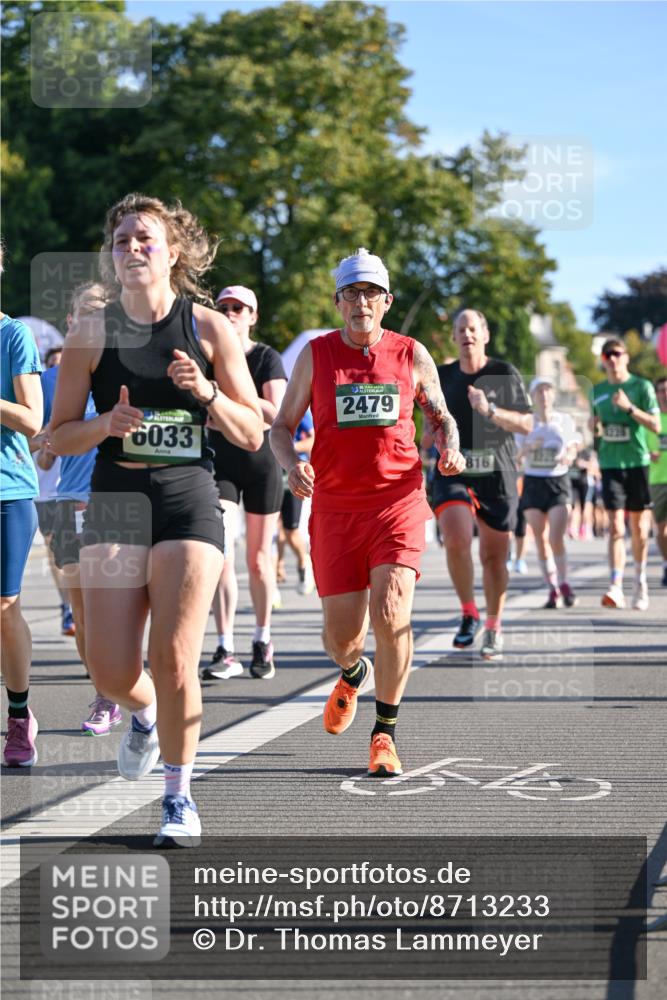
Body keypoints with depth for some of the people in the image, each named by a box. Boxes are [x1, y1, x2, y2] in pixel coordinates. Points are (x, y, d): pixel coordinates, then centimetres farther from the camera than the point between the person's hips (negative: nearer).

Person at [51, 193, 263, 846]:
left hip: (189, 498, -1)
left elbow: (252, 435, 4)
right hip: (115, 500, 1)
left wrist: (206, 393, -13)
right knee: (111, 674, -3)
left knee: (174, 658, -12)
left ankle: (179, 794, 8)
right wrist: (107, 424, -13)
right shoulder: (92, 332, 4)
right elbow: (59, 436, 6)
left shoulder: (209, 328, 2)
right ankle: (145, 714, 34)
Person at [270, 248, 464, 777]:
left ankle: (386, 733, -2)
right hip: (334, 505, 1)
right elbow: (282, 426, 9)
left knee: (391, 613, -19)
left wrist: (449, 448, -4)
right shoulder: (316, 355, 5)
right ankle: (353, 674, 43)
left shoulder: (412, 355, 6)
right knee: (341, 633, 4)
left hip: (399, 500, -1)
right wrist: (292, 464, -12)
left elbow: (440, 416, 18)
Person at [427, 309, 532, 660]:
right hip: (453, 474, 1)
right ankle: (468, 613, -3)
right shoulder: (442, 376, 8)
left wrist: (490, 410, -20)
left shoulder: (505, 374, 0)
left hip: (497, 476, -1)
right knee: (456, 540, -23)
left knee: (494, 555, 5)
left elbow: (526, 424, -8)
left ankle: (493, 628, 23)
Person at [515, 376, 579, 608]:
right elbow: (515, 454, -1)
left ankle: (564, 584, 0)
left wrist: (568, 457, -13)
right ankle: (553, 589, 11)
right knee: (541, 541, 2)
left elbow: (572, 448, 10)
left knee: (556, 538, -14)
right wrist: (529, 447, -21)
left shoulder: (565, 420, 3)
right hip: (533, 483, 1)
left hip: (558, 482, -1)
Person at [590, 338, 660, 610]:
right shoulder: (597, 391, 11)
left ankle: (640, 582, 27)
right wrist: (595, 426, -1)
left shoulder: (642, 386, -1)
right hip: (610, 464, 2)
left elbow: (656, 426, -9)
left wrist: (629, 407, -20)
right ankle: (616, 587, -19)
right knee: (616, 527, -10)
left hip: (637, 462, -2)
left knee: (639, 528, 7)